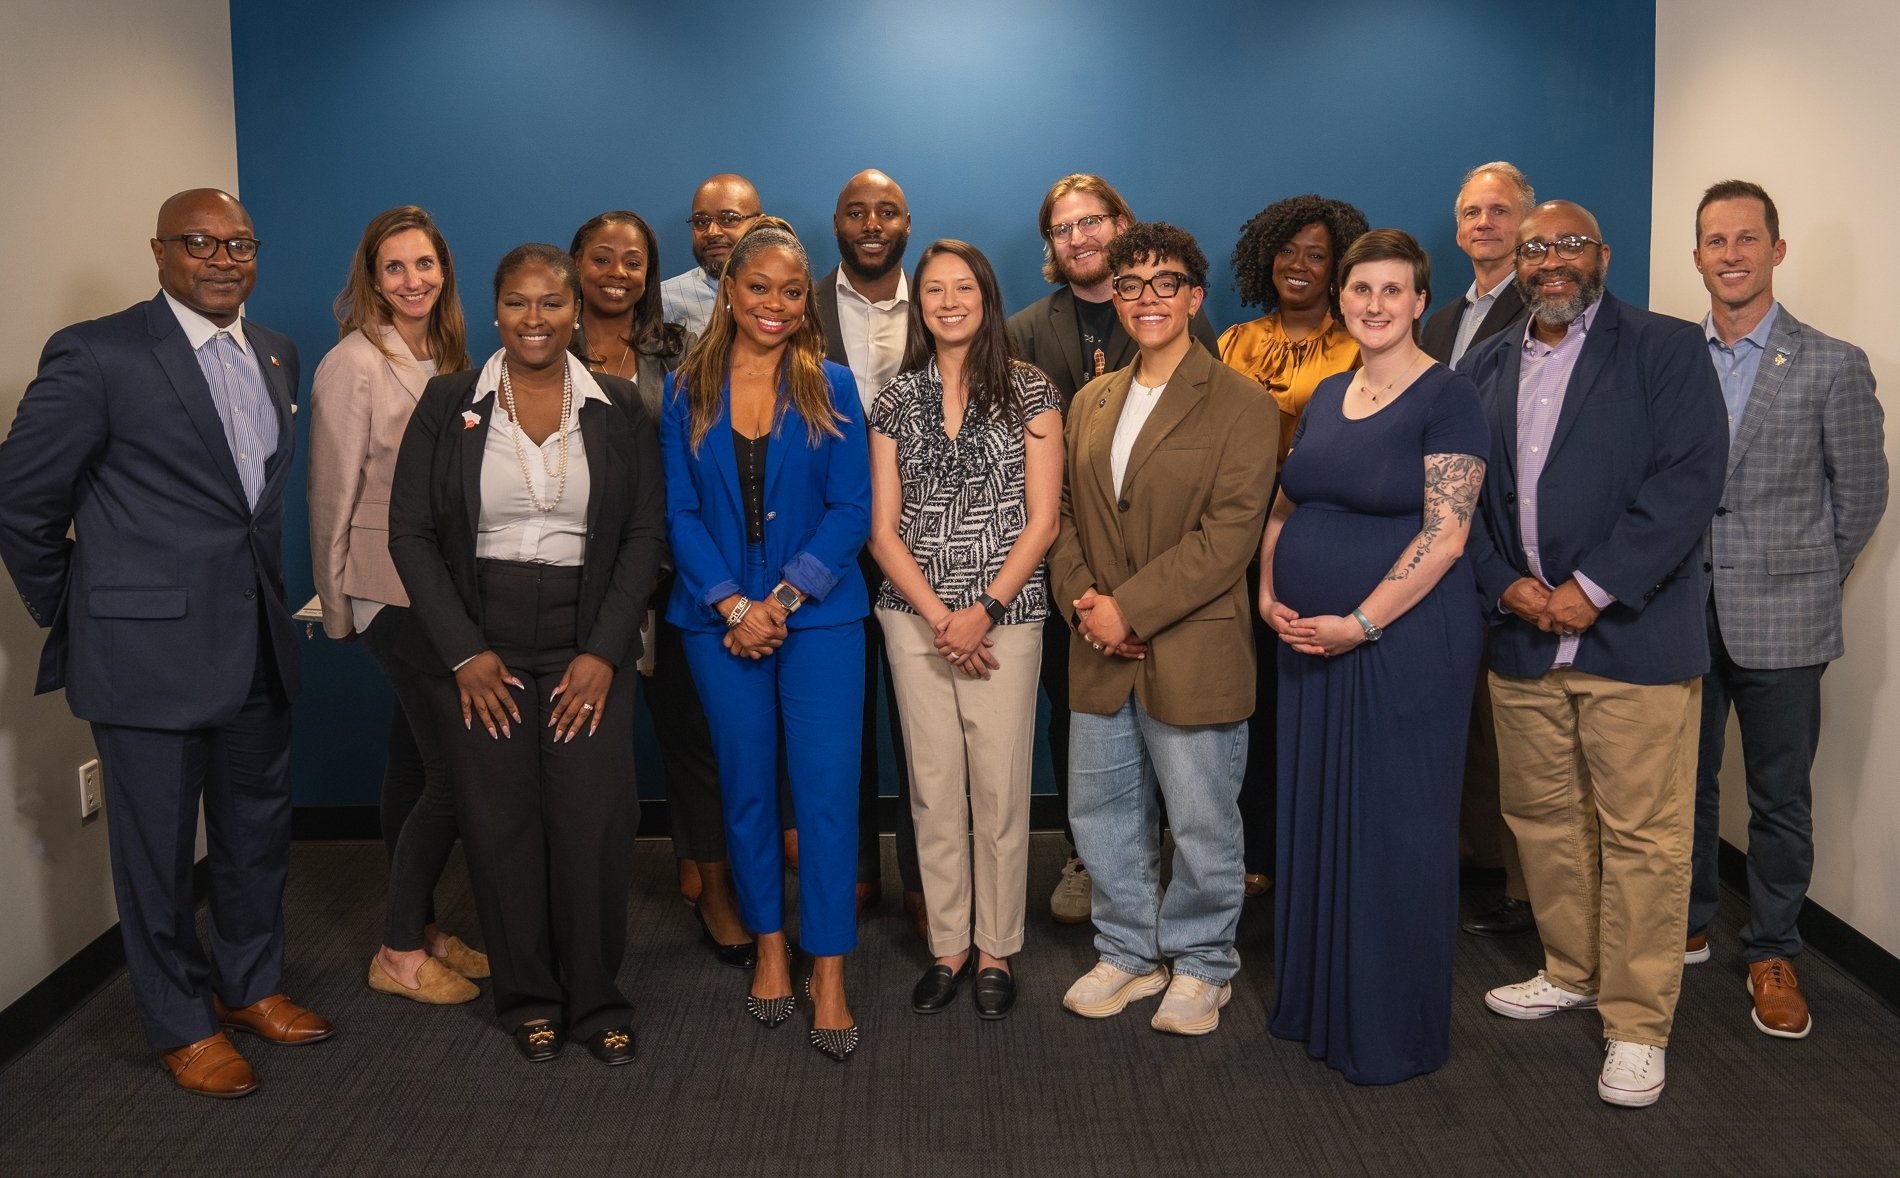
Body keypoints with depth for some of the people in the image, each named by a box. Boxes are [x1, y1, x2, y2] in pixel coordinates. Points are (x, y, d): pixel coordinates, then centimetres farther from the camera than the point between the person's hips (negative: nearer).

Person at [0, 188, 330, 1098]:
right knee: (158, 850, 9)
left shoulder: (276, 356, 7)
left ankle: (250, 986, 38)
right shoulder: (96, 355, -12)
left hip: (259, 646, 6)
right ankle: (181, 1023, 28)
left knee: (258, 832, 18)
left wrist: (277, 601, 11)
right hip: (150, 649, -6)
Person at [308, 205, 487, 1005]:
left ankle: (420, 929, 24)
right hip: (393, 591, -7)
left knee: (415, 762, 14)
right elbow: (333, 495, -8)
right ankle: (400, 953, 8)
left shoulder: (446, 360, 10)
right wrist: (338, 608, -4)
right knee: (454, 767, -7)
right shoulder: (353, 365, -11)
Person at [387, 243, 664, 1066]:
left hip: (588, 647, 0)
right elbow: (411, 533, 1)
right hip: (476, 645, 0)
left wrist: (604, 652, -7)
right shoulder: (448, 404, 3)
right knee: (499, 822, 3)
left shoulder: (618, 410, 5)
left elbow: (645, 533, 2)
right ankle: (527, 998, 22)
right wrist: (464, 653, -7)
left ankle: (596, 999, 14)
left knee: (594, 823, -5)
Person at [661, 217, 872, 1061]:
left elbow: (851, 509, -2)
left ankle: (828, 977, 3)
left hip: (819, 616, -1)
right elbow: (680, 512, 1)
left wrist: (785, 597, -12)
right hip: (720, 618, 2)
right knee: (746, 787, 10)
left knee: (826, 790, -5)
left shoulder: (831, 388, 2)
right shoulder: (686, 391, 5)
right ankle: (769, 948, 27)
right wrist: (733, 605, -11)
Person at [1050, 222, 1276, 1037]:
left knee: (1202, 826, 6)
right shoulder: (1090, 403, 12)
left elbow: (1230, 533, -15)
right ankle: (1129, 953, 33)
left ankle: (1201, 966, 27)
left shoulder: (1240, 405, -7)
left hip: (1192, 654, -5)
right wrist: (1081, 596, -6)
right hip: (1101, 655, 6)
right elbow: (1068, 516, 13)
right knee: (1100, 813, 15)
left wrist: (1131, 607, -18)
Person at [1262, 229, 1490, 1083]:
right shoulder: (1326, 396, 12)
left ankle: (1394, 1027, 20)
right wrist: (1268, 593, 1)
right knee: (1314, 815, 13)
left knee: (1395, 828, 3)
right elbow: (1285, 506, 17)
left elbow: (1445, 536, -17)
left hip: (1405, 641, -7)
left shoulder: (1446, 400, -10)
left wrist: (1359, 623, -19)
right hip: (1310, 640, 7)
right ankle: (1315, 1000, 30)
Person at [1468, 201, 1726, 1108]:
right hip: (1521, 637, 5)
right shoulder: (1485, 367, 12)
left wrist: (1593, 589, -17)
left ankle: (1636, 1023, 12)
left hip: (1633, 634, -4)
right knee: (1541, 819, 14)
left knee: (1642, 837, -1)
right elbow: (1463, 494, 9)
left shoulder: (1665, 349, -1)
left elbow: (1688, 480, -11)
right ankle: (1571, 973, 33)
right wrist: (1506, 586, -7)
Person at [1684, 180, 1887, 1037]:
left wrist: (1807, 577, 4)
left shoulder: (1832, 366, -4)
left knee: (1780, 798, 8)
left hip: (1781, 621, -2)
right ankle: (1689, 923, 33)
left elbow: (1861, 492, 2)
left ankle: (1772, 953, 23)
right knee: (1683, 783, 15)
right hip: (1682, 616, 3)